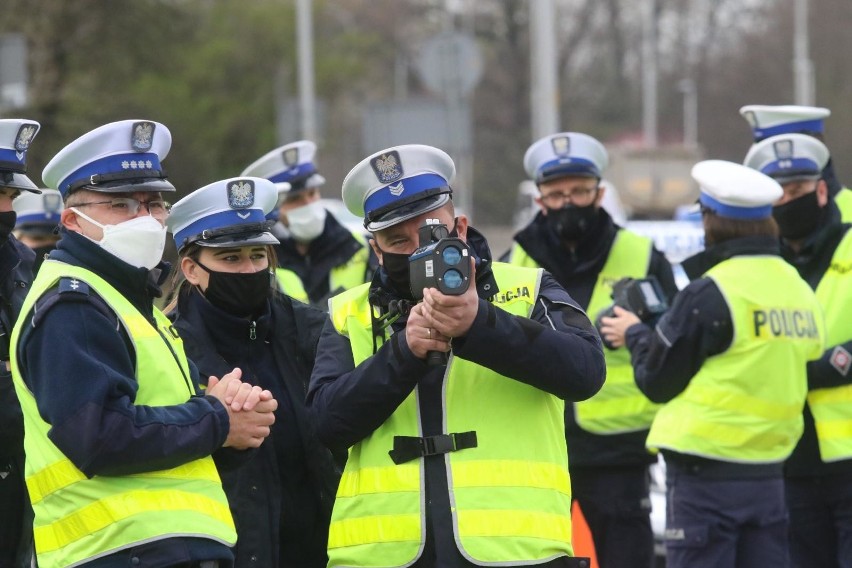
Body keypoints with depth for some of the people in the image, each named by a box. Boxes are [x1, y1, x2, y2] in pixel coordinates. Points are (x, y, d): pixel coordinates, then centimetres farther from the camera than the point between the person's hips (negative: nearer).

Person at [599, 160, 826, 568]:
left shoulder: (710, 294, -13)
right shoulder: (799, 289, 7)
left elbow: (657, 381, -6)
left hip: (705, 476, -7)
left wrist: (634, 334, 14)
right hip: (769, 473, 7)